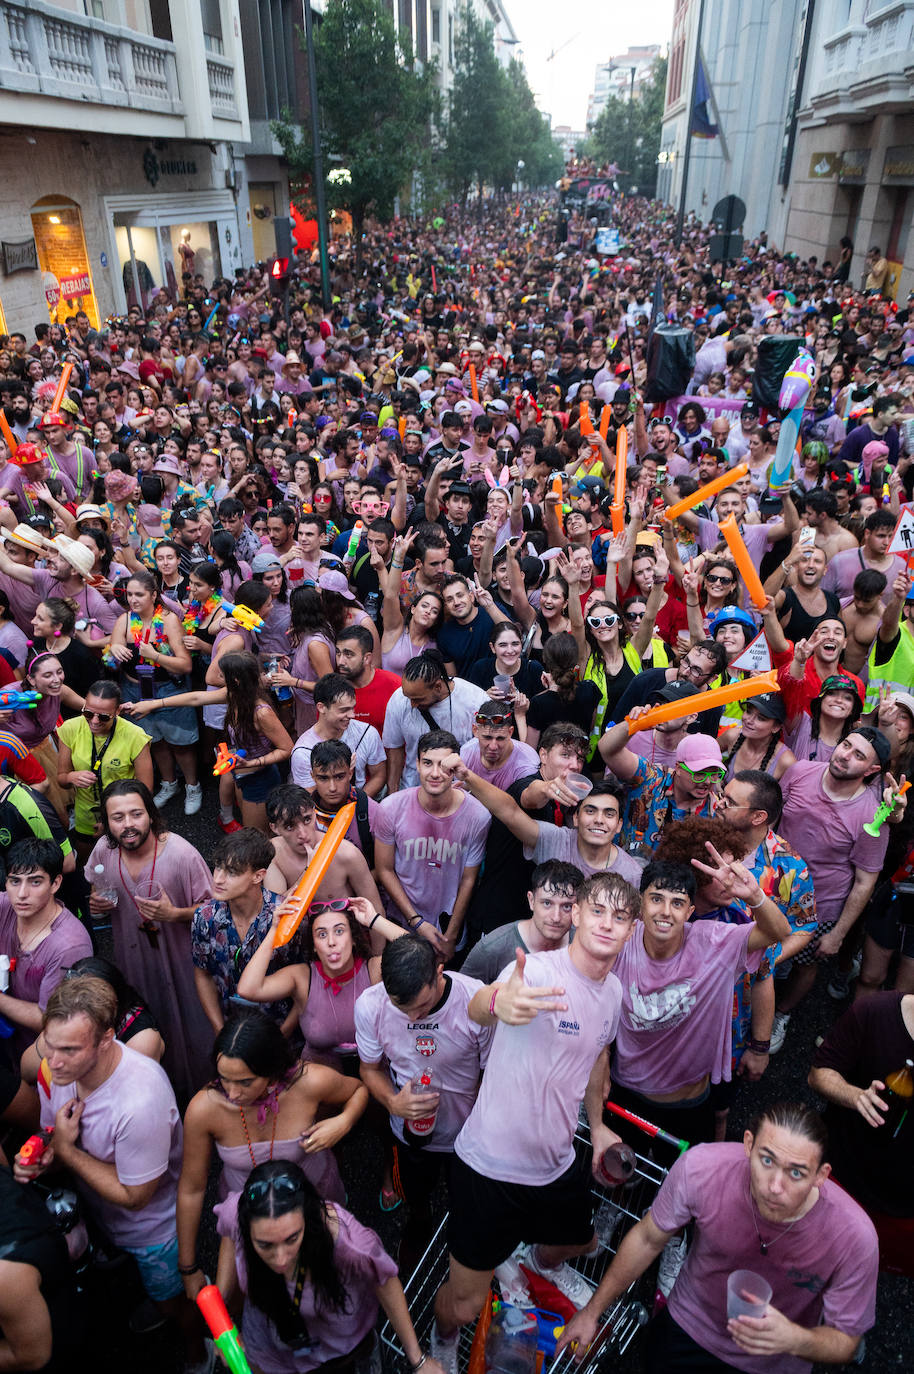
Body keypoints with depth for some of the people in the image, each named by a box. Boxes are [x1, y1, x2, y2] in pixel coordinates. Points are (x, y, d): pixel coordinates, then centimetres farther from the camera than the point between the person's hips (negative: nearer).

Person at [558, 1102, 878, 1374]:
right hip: (688, 1326, 1)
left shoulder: (853, 1237, -34)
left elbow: (845, 1344, -15)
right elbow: (648, 1239, -12)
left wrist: (795, 1341, -38)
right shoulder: (701, 1167, -33)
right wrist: (592, 1311, -2)